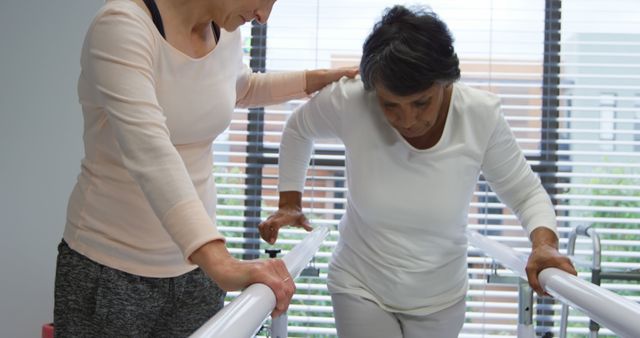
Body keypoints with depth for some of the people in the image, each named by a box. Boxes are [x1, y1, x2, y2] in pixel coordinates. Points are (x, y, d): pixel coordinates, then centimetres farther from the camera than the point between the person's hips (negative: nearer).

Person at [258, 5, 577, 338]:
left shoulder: (481, 117, -20)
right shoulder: (349, 103, -21)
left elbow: (526, 193, -7)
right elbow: (297, 131, 2)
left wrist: (544, 242, -26)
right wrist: (290, 202, 0)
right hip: (360, 289, -1)